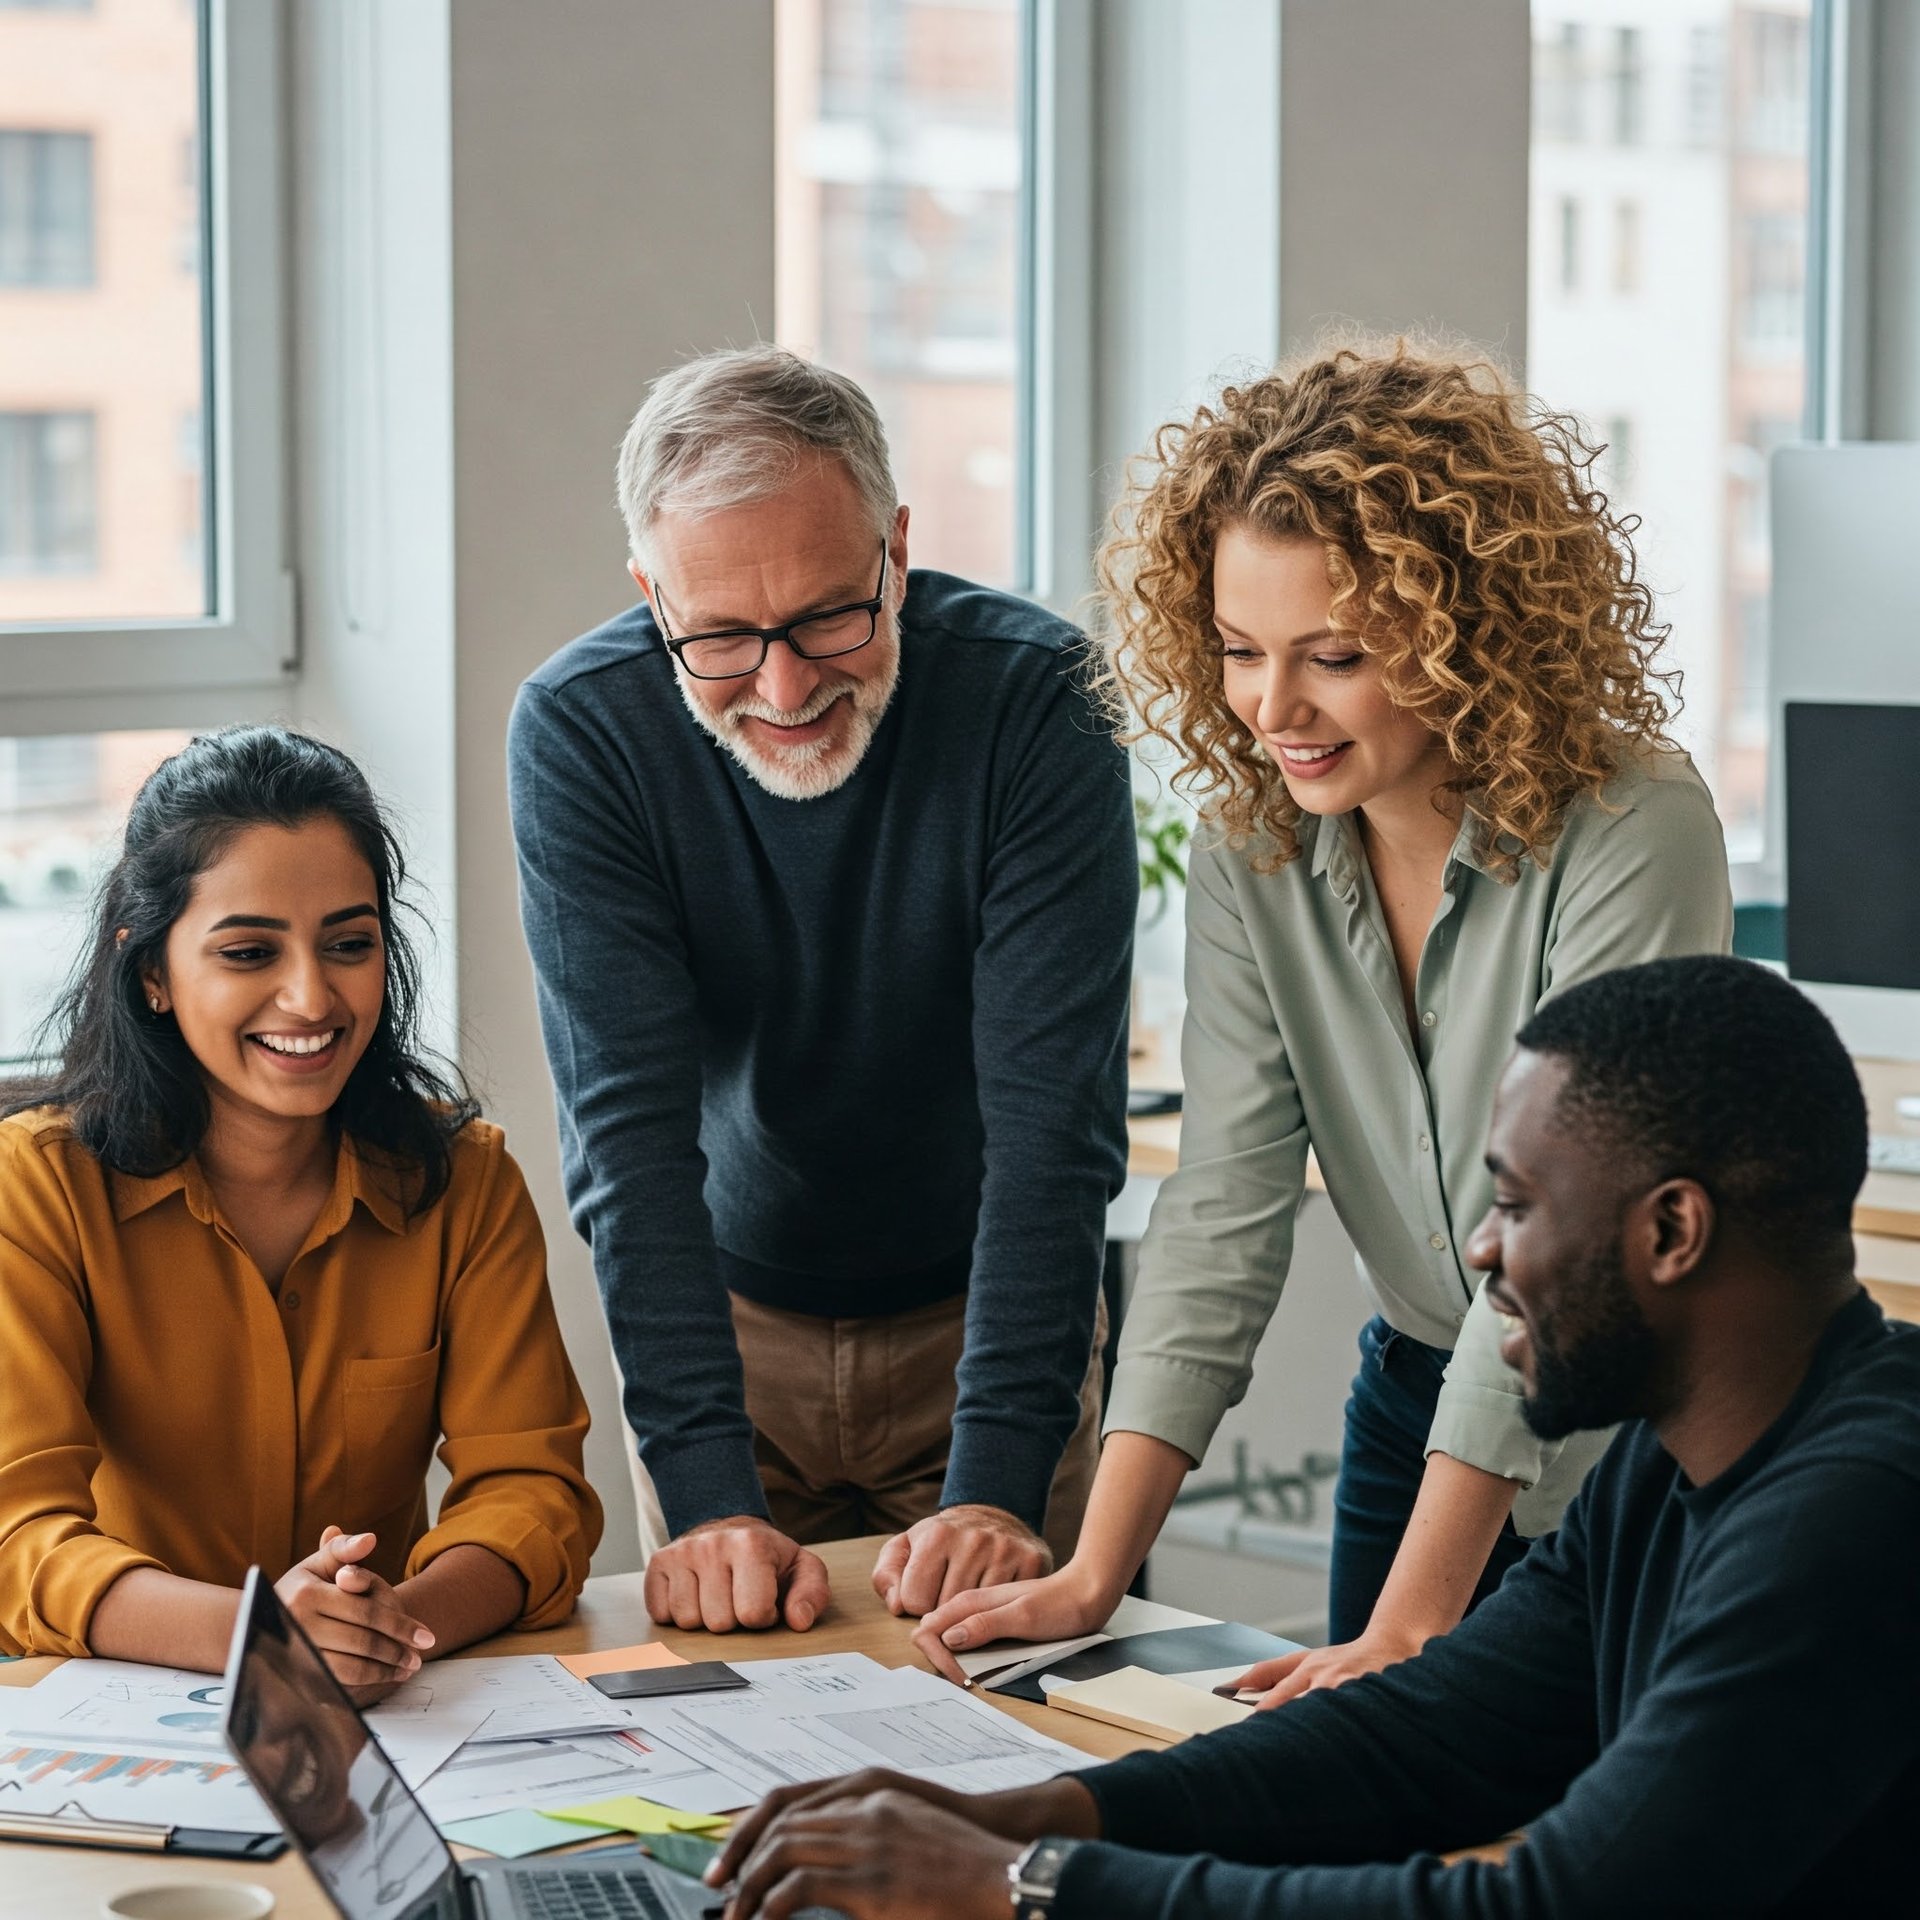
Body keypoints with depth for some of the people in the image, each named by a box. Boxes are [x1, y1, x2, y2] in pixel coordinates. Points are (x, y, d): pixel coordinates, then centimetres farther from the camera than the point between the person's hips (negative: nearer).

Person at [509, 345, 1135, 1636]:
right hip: (726, 1319, 1)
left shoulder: (1038, 699, -24)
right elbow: (631, 1128, -24)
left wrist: (995, 1489, -35)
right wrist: (709, 1497, -34)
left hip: (985, 1310, 0)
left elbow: (1053, 1119, -26)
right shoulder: (579, 730, -21)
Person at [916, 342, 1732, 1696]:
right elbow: (1225, 1211, -9)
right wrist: (1095, 1572, -19)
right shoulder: (1253, 851, -6)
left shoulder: (1632, 837, -23)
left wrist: (1409, 1628, -31)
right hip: (1418, 1412, 5)